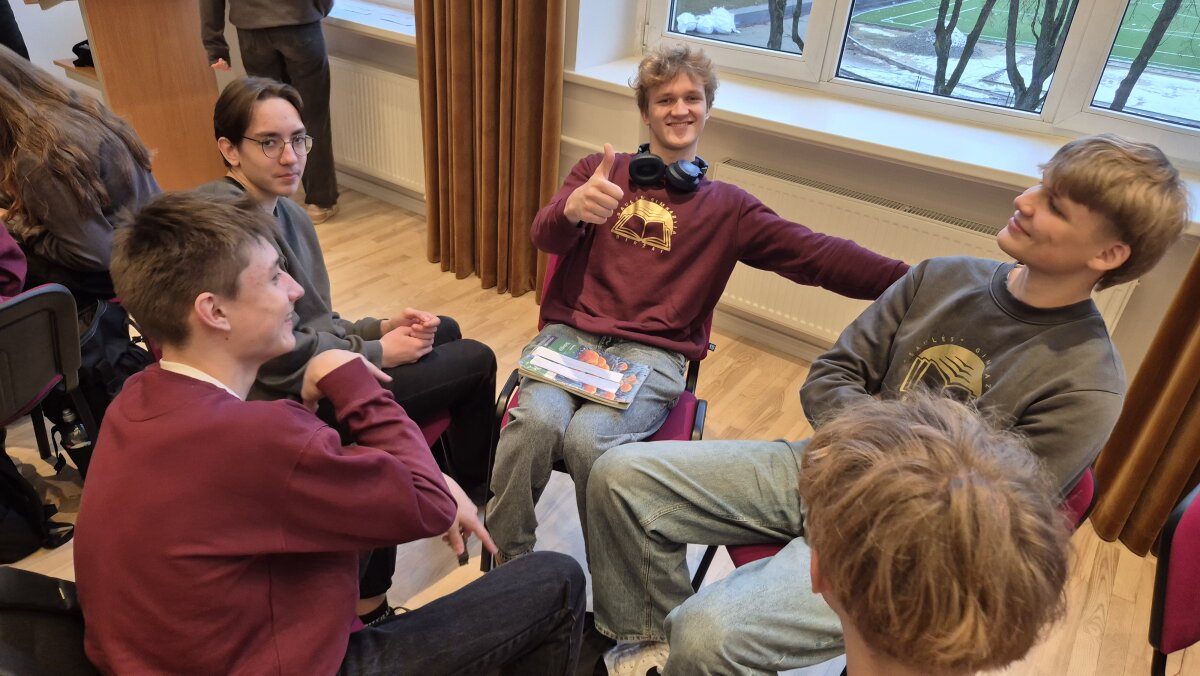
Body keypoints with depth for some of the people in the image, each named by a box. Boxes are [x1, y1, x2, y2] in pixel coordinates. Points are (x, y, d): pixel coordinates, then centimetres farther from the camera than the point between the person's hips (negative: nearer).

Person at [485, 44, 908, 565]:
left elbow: (817, 255, 0)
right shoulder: (599, 171, 13)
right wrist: (573, 209, -30)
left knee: (588, 439, -29)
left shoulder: (727, 207, 12)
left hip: (652, 354, -1)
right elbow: (545, 237, -4)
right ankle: (506, 565, -6)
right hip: (570, 332, 1)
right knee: (536, 420, -30)